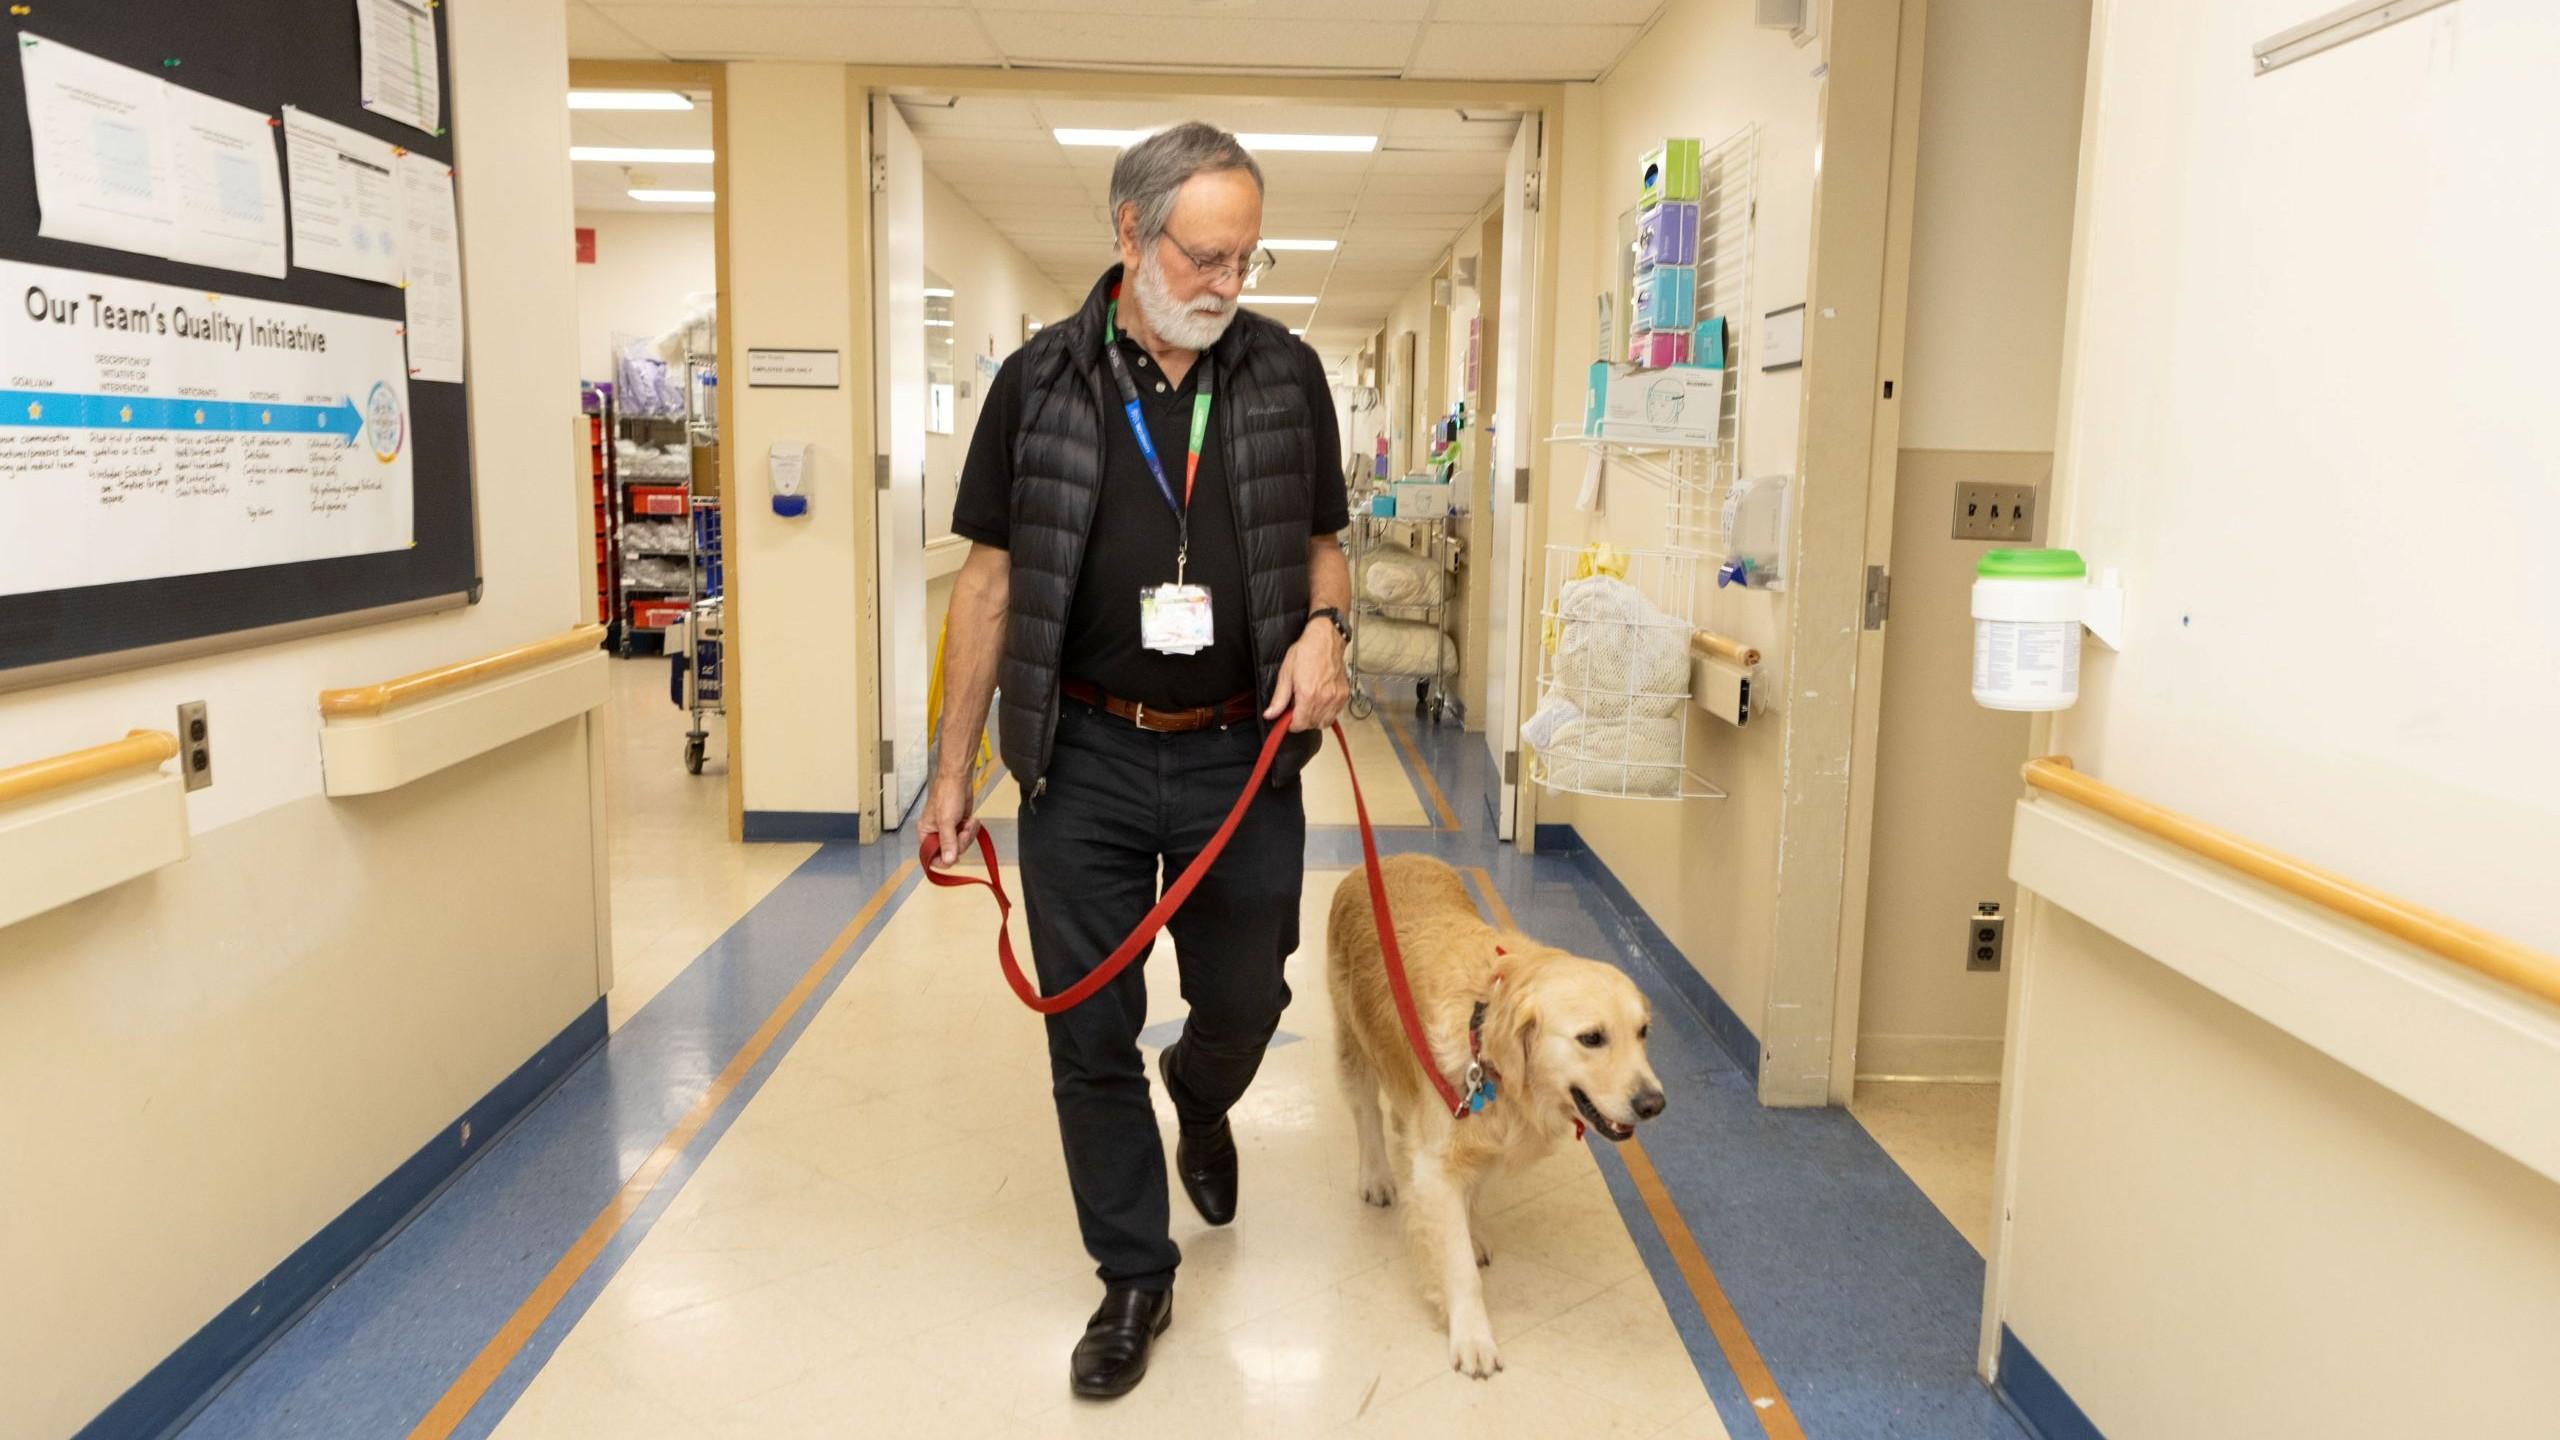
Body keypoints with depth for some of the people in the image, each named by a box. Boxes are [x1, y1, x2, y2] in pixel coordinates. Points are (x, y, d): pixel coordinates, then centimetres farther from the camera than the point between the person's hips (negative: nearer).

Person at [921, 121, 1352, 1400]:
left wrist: (1323, 625, -11)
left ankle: (1198, 1100, 50)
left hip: (1241, 755, 1)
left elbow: (1322, 543, 13)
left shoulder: (1286, 373, 2)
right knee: (1090, 1033, 6)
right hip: (1086, 757, -1)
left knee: (1244, 1002, 13)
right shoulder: (1041, 380, -1)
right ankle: (1134, 1277, 26)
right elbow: (991, 577, 2)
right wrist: (953, 766, 2)